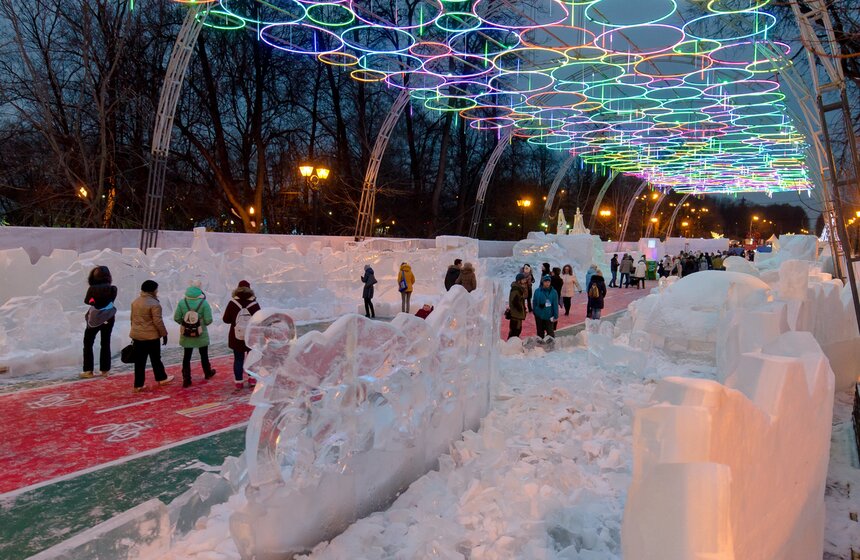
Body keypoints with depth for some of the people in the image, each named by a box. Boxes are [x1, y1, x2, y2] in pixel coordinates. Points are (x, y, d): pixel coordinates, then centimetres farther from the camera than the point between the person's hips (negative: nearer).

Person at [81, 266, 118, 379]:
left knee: (88, 344, 11)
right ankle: (104, 370, 16)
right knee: (105, 344, 13)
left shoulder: (92, 289, -17)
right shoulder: (112, 289, -13)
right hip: (108, 318, 2)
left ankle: (88, 370, 9)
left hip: (94, 319, -2)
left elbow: (86, 301, 0)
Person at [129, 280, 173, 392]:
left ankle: (138, 384, 11)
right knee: (155, 358, 11)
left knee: (139, 360, 8)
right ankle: (161, 378, 27)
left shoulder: (135, 302, 8)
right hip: (151, 336, -6)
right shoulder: (154, 304, -16)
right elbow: (158, 322, -16)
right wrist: (164, 334, -7)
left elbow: (132, 319, 15)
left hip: (136, 335, 6)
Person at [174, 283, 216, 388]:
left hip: (186, 335, 1)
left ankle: (186, 379, 10)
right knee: (204, 355, 19)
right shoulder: (204, 303, -17)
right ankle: (207, 373, 38)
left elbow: (176, 318, -7)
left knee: (187, 356, 12)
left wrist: (184, 323, 12)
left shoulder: (182, 302, -10)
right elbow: (208, 320, -17)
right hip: (201, 335, -1)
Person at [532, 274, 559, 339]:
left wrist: (556, 316, -7)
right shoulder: (537, 291, -7)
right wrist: (534, 311, 5)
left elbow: (555, 305, -7)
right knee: (540, 331, 15)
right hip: (539, 315, 2)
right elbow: (534, 302, 3)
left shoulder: (553, 292, -10)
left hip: (549, 316, -2)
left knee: (550, 331, 1)